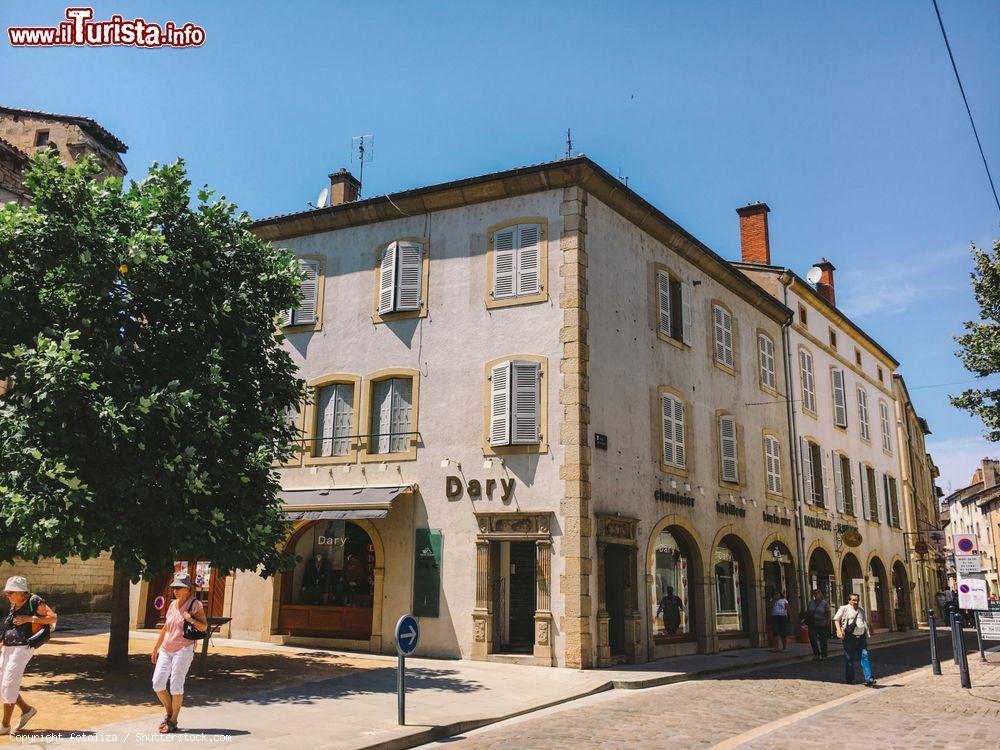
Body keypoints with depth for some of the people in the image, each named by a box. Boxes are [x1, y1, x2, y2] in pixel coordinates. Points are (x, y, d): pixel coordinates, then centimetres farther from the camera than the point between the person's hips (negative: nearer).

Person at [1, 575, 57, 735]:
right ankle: (27, 709, 23)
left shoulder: (34, 602, -10)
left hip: (22, 649, -8)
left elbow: (53, 617, -14)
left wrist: (29, 618, -19)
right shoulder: (14, 605, 13)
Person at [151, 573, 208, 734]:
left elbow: (204, 627, -8)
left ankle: (173, 722, 8)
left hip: (183, 650, -6)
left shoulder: (195, 604, -7)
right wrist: (156, 648, 23)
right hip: (166, 650, 6)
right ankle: (169, 713, 22)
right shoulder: (173, 604, 11)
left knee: (176, 685, -6)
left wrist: (191, 619, -25)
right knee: (157, 684, 0)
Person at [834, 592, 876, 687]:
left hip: (861, 637, 4)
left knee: (865, 656, -7)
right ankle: (849, 679, 15)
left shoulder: (861, 611, 21)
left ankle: (869, 679, -8)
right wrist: (839, 630, -14)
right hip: (849, 637, -4)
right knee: (849, 658, 3)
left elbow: (866, 623, 31)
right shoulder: (844, 609, 4)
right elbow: (836, 619, -1)